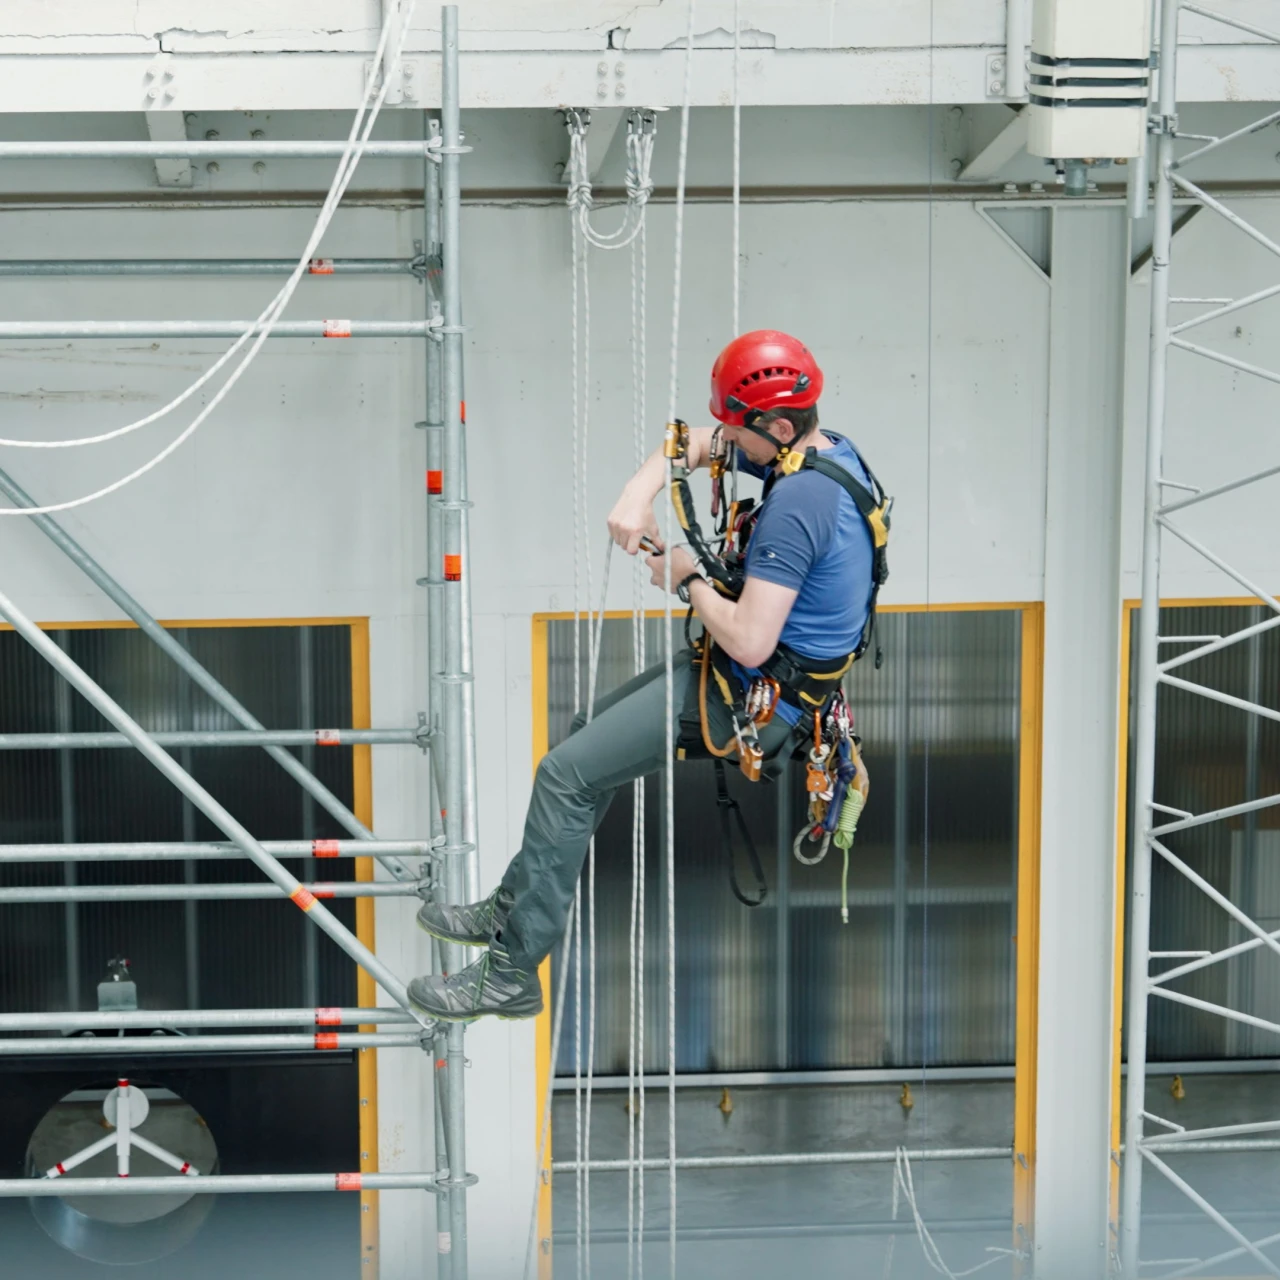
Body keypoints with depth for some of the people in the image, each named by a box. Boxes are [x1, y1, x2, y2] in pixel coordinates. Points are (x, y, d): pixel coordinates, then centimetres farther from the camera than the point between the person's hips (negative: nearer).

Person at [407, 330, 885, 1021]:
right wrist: (640, 492, -4)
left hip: (754, 698, -10)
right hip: (770, 679, 10)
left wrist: (688, 580, -13)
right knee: (588, 735, 20)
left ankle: (512, 971, 0)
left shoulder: (797, 502, -28)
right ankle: (512, 909, 31)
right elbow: (694, 444, 16)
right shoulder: (825, 448, 2)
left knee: (567, 773, -8)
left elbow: (748, 643, -31)